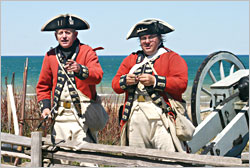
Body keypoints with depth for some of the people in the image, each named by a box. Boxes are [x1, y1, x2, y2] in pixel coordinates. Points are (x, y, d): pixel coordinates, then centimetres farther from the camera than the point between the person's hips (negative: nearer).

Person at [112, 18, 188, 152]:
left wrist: (155, 81, -17)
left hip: (160, 116, -4)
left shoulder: (172, 58, 8)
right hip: (135, 115, 4)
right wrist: (125, 81, -7)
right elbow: (115, 84, 16)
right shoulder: (131, 59, 22)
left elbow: (181, 83, -7)